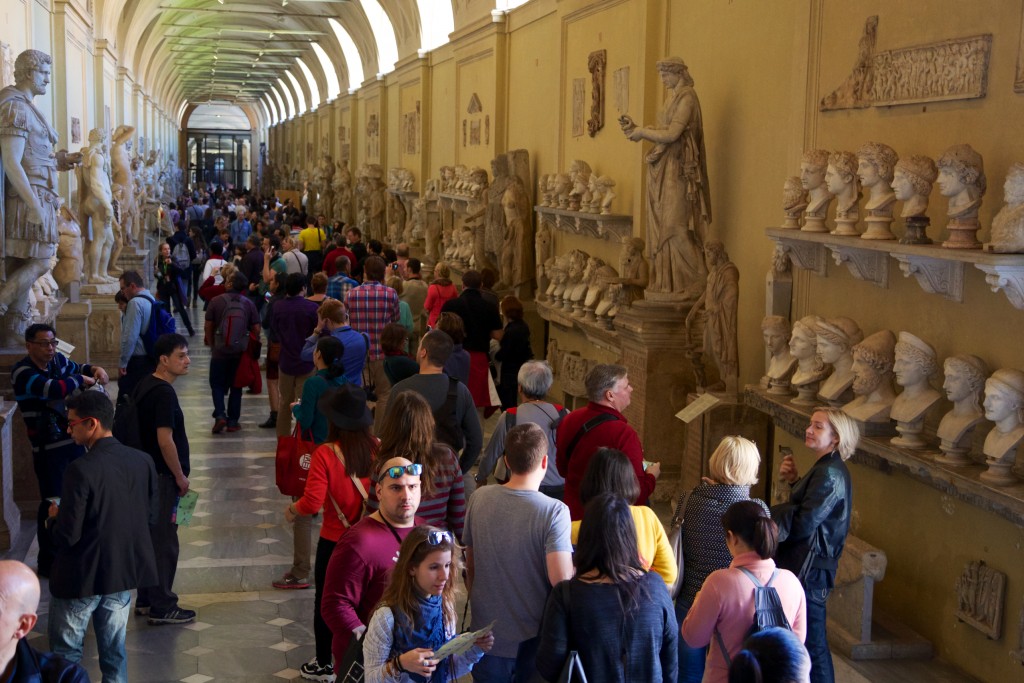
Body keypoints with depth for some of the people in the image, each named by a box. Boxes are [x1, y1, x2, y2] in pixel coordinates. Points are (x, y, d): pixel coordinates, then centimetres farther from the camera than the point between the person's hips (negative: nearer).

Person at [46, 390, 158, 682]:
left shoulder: (82, 470, -24)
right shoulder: (143, 461, -7)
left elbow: (66, 536, -21)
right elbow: (150, 516, 4)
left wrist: (55, 517, -1)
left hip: (82, 576, -5)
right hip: (125, 571, 6)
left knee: (65, 653, 12)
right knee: (114, 649, 17)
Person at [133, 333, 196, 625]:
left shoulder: (144, 385, 10)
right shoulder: (163, 393, -20)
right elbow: (165, 439, -24)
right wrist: (180, 476, -13)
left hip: (146, 472, 10)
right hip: (162, 477, -10)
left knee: (149, 536, 18)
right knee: (164, 541, -1)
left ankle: (146, 600, 28)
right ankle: (162, 608, 7)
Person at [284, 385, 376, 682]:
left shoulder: (325, 454, -22)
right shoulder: (377, 448, -13)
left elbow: (312, 502, -23)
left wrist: (292, 509, -3)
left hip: (334, 540, -3)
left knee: (326, 601, 16)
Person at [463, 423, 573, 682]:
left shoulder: (479, 498, -7)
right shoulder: (554, 511, -19)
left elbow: (470, 567, 5)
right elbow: (560, 580, -25)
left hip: (487, 637, 3)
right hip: (533, 640, -3)